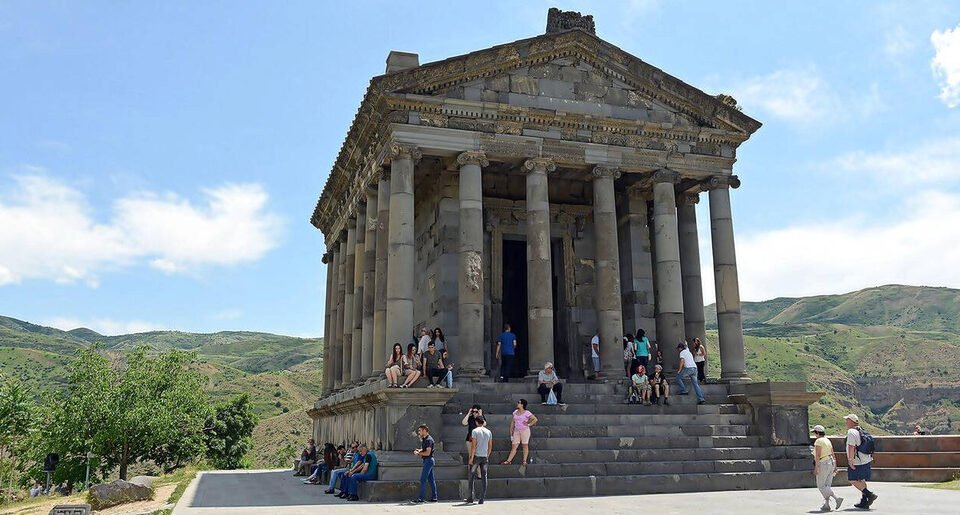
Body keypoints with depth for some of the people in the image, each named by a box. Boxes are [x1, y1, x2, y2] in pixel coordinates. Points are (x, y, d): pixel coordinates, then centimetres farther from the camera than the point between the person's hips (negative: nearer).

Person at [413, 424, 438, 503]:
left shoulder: (429, 440, -16)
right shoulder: (424, 439, 15)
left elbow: (428, 453, -21)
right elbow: (423, 450, 25)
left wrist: (419, 453, -10)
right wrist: (419, 451, 4)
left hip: (428, 460, -10)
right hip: (427, 461, 10)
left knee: (423, 479, -10)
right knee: (431, 479, 10)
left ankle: (421, 498, -9)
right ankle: (434, 497, 12)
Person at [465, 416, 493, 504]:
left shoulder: (475, 431, -6)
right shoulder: (488, 432, 8)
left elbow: (473, 445, -12)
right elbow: (490, 446, 10)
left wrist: (471, 457, -10)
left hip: (476, 456, -4)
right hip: (485, 457, 4)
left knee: (471, 477, 5)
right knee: (484, 477, 6)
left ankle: (470, 498, 6)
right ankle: (481, 499, 5)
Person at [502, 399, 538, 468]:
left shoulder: (526, 413, -6)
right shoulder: (515, 412, 10)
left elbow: (535, 419, -6)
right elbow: (513, 422, 14)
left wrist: (529, 424, -8)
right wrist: (511, 432, 11)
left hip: (525, 430, -5)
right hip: (517, 431, 5)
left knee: (525, 446, 1)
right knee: (514, 446, 2)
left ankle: (524, 462, 1)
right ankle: (508, 461, 1)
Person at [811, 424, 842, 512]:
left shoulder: (818, 441, -13)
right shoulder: (828, 440, 13)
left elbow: (818, 455, -18)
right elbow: (833, 455, 14)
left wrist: (816, 467, -18)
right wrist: (835, 467, 17)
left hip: (823, 464, -9)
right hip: (831, 463, 9)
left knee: (821, 486, -2)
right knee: (826, 486, 10)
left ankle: (837, 498, -12)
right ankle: (826, 505, 7)